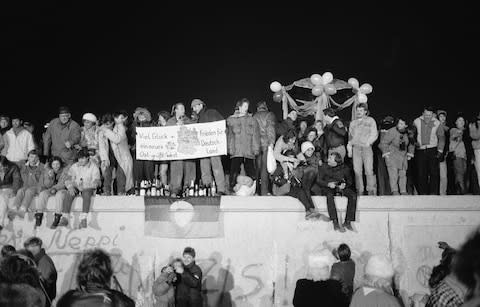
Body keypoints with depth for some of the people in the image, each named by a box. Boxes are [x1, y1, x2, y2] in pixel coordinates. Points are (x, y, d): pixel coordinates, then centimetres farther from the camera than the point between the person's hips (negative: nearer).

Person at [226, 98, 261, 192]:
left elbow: (256, 136, 11)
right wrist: (229, 148, 1)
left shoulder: (252, 121, 14)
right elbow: (228, 135, 10)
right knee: (234, 172, -10)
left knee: (251, 174, -2)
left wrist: (256, 149, 1)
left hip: (249, 152, 1)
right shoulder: (231, 120, 11)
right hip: (236, 152, -1)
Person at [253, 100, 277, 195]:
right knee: (265, 167, -2)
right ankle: (264, 191, -5)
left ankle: (255, 189, 9)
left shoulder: (254, 116, 13)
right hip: (266, 143, -3)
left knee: (256, 167, 8)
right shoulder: (270, 115, 3)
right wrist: (271, 142, -12)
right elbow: (271, 129, -9)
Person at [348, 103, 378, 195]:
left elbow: (374, 134, 4)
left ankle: (372, 191, -9)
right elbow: (350, 137, 22)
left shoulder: (370, 120, 13)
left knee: (369, 170, -11)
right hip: (355, 148, 3)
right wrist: (349, 149, 11)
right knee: (357, 170, -4)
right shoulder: (353, 123, 23)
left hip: (366, 147, -3)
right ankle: (359, 191, -3)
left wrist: (368, 142, -11)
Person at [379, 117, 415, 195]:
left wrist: (410, 153, 14)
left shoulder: (407, 133, 0)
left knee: (403, 174, 3)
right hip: (392, 156, -5)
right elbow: (383, 143, -9)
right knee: (393, 172, -14)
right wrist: (386, 153, -12)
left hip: (403, 156, 5)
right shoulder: (391, 132, -16)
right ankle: (394, 191, -15)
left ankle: (403, 191, 7)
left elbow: (411, 144, 19)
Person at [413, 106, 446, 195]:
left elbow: (441, 137, 7)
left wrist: (440, 150, 0)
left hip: (432, 150, -1)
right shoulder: (417, 122, 3)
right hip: (420, 150, 1)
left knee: (434, 172, -7)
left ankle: (433, 192, -4)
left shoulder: (436, 123, 1)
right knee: (421, 173, -2)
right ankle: (422, 193, 5)